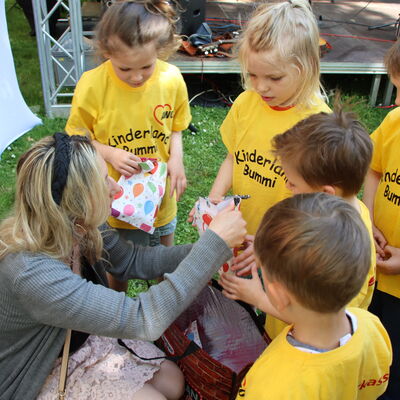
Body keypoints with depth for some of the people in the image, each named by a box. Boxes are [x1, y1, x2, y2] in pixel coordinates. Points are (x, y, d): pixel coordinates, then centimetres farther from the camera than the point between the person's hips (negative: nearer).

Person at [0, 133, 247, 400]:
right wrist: (215, 242, -38)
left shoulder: (78, 229, -17)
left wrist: (208, 250, -14)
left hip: (83, 341, 6)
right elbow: (142, 320, -41)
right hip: (40, 376, -6)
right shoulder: (31, 274, -40)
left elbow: (135, 260, -1)